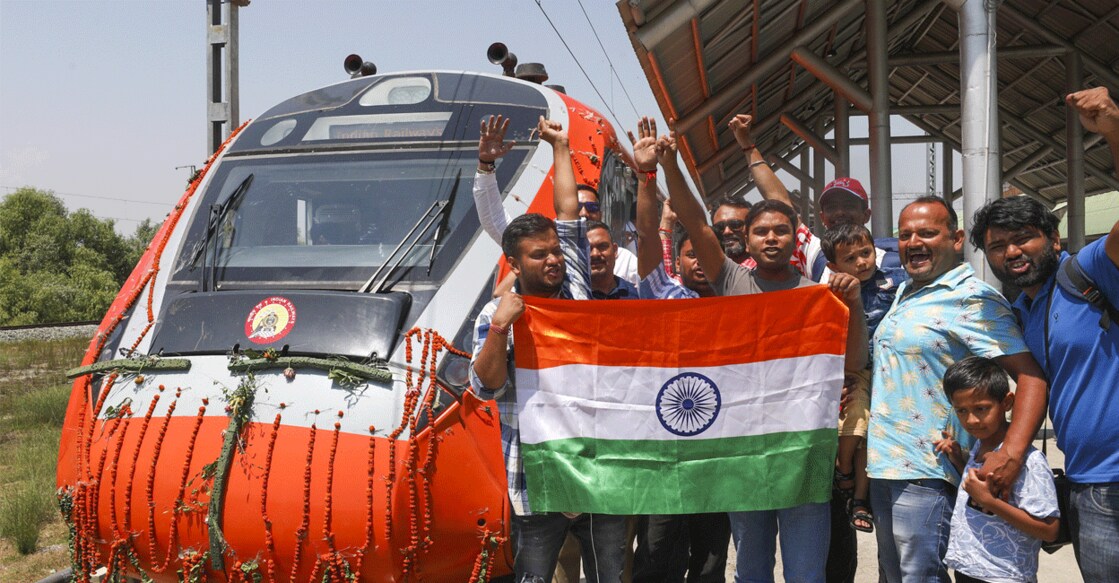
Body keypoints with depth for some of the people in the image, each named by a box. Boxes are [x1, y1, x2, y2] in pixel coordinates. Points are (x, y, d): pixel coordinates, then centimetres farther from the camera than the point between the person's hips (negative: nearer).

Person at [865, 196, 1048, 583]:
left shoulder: (972, 299, -14)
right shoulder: (906, 293, 15)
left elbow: (1031, 376, -22)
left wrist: (1010, 453, -34)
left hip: (924, 473, -9)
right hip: (884, 464, 9)